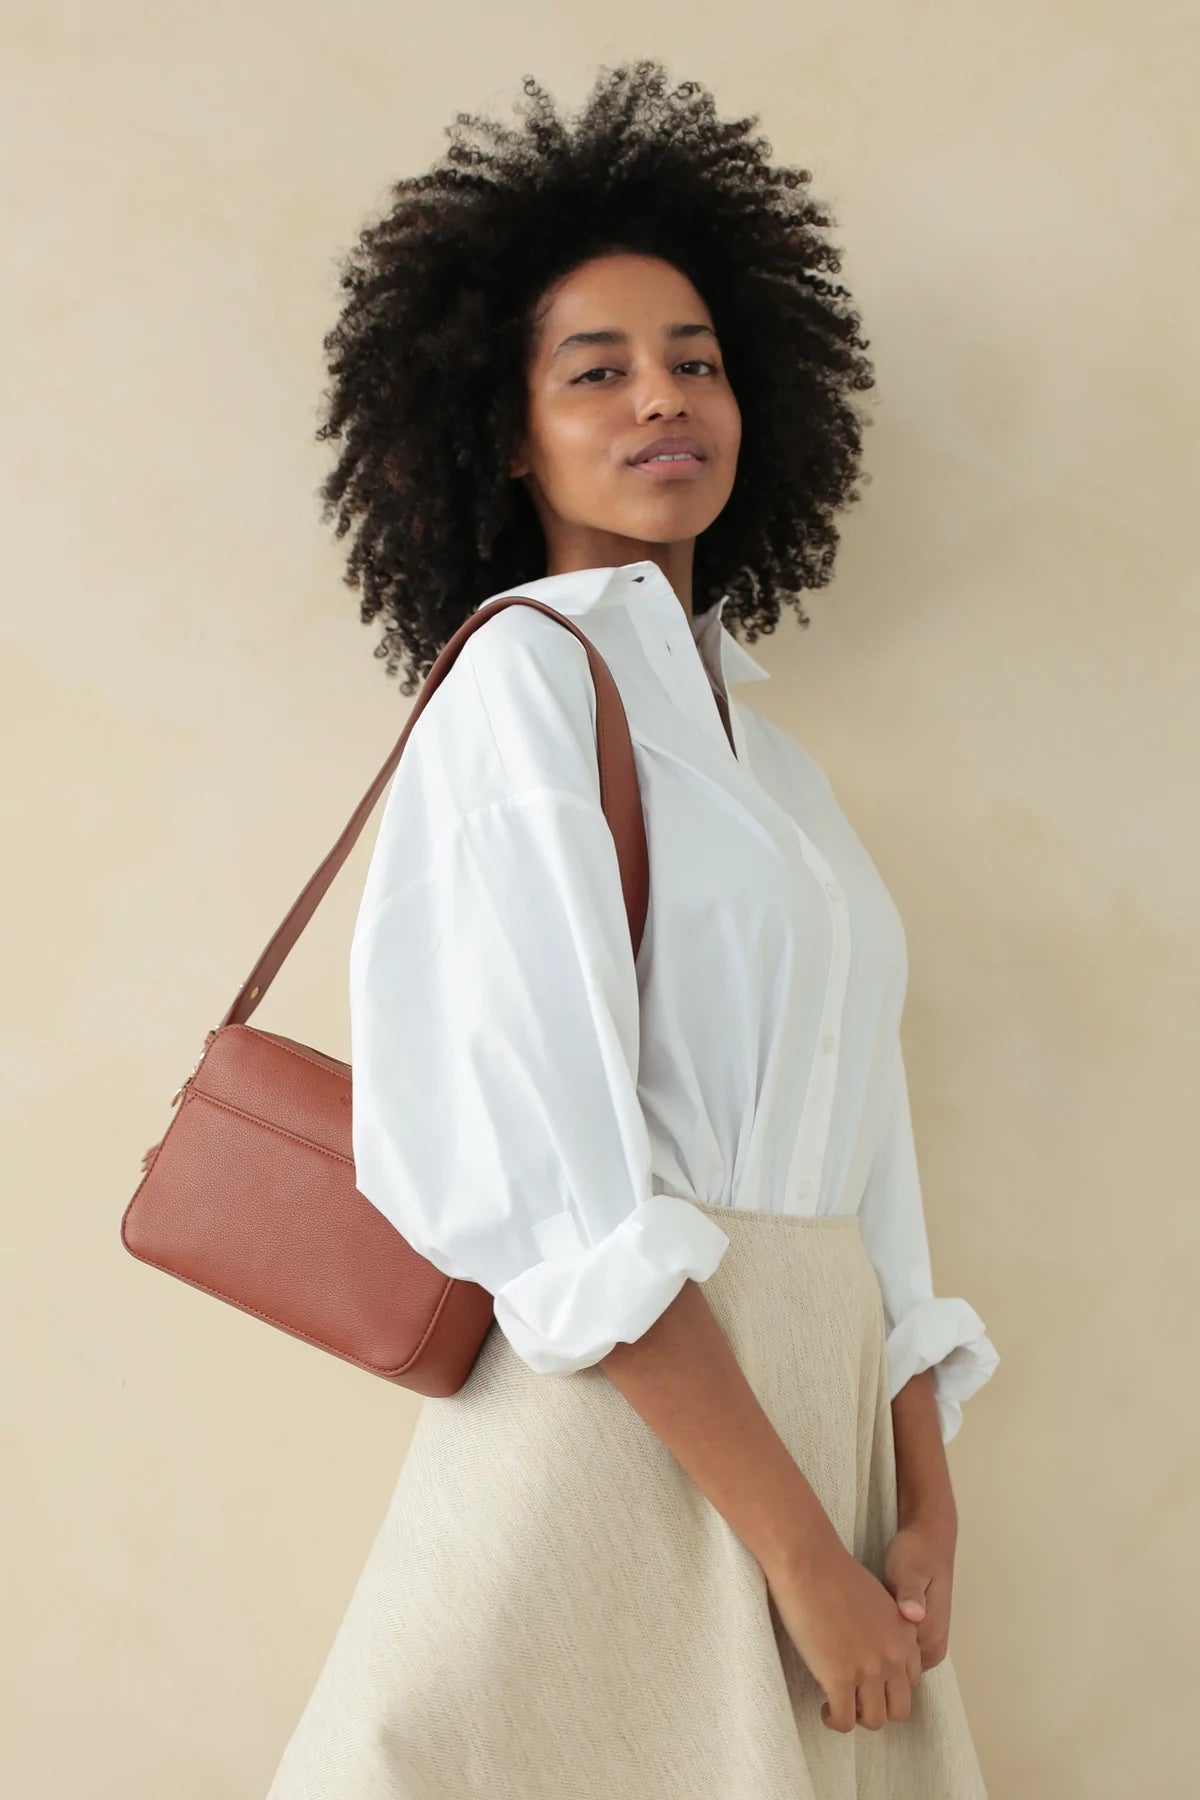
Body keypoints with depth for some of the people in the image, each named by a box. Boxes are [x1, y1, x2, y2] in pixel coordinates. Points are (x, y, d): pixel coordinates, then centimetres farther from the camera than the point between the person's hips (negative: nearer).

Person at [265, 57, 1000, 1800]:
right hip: (618, 1433, -7)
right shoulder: (524, 675, -8)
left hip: (806, 1402, 7)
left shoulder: (760, 741, 14)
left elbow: (861, 1150, 10)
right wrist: (806, 1553, -16)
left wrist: (925, 1512, 1)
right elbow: (556, 1169, -17)